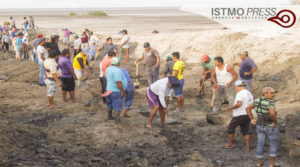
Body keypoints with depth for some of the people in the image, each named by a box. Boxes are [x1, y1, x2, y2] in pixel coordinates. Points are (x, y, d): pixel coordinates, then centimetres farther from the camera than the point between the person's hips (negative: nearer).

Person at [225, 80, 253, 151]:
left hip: (240, 115, -8)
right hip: (248, 114, 8)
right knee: (246, 130, 12)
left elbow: (239, 104, -29)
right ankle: (247, 147, 8)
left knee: (231, 127, 9)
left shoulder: (240, 93, -16)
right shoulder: (249, 93, 12)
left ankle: (230, 144, 16)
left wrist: (230, 108, -17)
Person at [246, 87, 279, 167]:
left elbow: (248, 108, 4)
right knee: (273, 144, 10)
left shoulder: (258, 100, -2)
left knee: (260, 144, 14)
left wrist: (252, 120, 5)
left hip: (260, 126, 6)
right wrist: (276, 122, -21)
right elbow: (272, 113, -38)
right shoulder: (270, 103, -23)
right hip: (271, 127, -6)